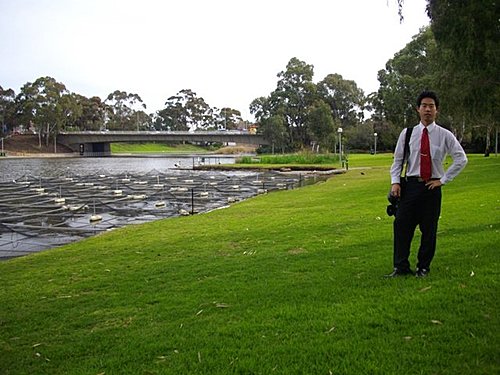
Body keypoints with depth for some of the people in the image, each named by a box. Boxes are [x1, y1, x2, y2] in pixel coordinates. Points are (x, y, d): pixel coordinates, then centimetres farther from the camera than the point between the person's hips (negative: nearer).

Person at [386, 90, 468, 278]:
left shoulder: (445, 135, 0)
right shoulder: (407, 133, 4)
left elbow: (461, 159, 2)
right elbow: (398, 159, 7)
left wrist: (444, 179, -3)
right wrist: (395, 181, -4)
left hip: (432, 186, 0)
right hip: (411, 185, 1)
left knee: (429, 229, 7)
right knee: (402, 226, -2)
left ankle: (423, 268, 22)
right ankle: (401, 267, 10)